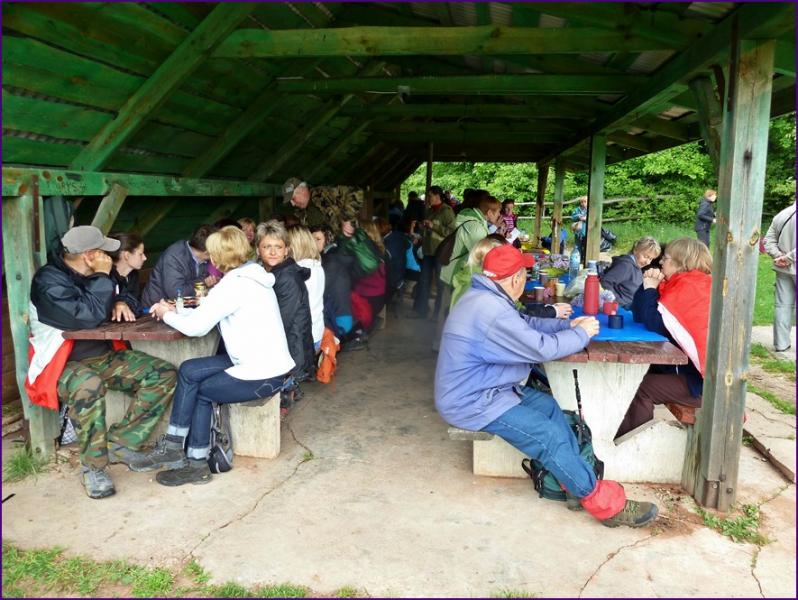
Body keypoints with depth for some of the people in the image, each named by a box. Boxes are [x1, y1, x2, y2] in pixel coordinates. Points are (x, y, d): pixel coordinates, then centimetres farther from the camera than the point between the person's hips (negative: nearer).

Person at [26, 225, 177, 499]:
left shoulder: (89, 275, 9)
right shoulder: (49, 281, -15)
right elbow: (89, 315, -27)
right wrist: (102, 276, -17)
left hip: (106, 357, 8)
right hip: (66, 364, -7)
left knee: (164, 374, -10)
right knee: (88, 385, -42)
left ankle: (121, 443, -8)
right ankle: (93, 467, -24)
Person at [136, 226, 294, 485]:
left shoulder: (233, 284, -17)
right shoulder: (250, 275, 12)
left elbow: (196, 327, -13)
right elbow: (207, 314, 19)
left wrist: (167, 316, 5)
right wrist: (174, 311, 17)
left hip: (262, 376, -9)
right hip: (268, 364, 9)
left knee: (196, 390, 5)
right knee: (189, 370, 6)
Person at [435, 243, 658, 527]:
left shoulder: (485, 298, 6)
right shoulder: (491, 311, -28)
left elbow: (526, 324, 16)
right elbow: (542, 348, -24)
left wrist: (567, 324, 4)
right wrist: (582, 334, -7)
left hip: (482, 388, 11)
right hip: (472, 403, -11)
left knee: (547, 405, 9)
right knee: (550, 435, -12)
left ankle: (577, 482, 11)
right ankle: (606, 504, 1)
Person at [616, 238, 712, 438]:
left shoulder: (688, 287, -17)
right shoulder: (684, 284, 12)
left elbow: (654, 323, -24)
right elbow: (638, 315, 9)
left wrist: (650, 288, -11)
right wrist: (650, 286, -4)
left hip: (701, 382, -10)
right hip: (691, 368, 10)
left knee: (642, 388, -12)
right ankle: (621, 436, 16)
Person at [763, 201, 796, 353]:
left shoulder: (780, 215, 5)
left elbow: (768, 240, 5)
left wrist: (778, 255, -5)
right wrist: (788, 258, -14)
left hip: (782, 269, 5)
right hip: (794, 267, -5)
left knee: (783, 305, 9)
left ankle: (781, 343, 11)